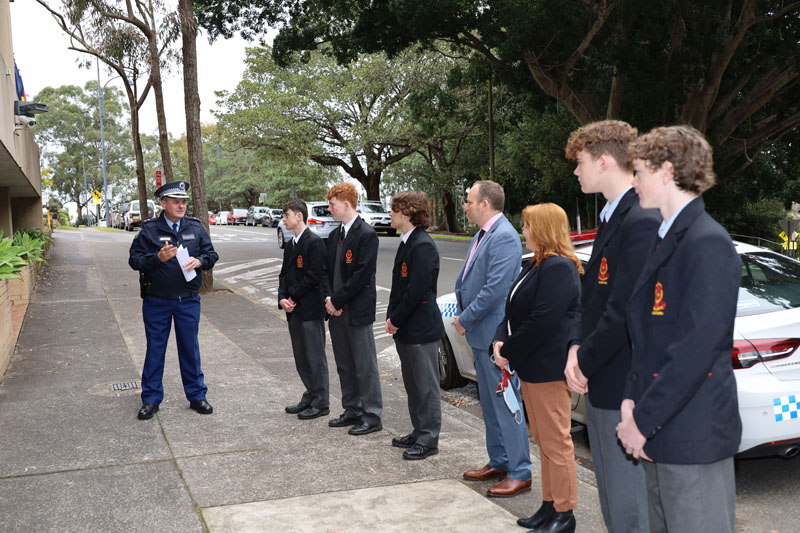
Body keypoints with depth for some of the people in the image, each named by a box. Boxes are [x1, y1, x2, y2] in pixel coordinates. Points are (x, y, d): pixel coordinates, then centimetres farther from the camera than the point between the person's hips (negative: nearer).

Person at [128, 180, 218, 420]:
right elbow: (134, 260, -5)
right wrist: (157, 258, -22)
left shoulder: (195, 228, 4)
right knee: (155, 350, 7)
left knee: (190, 348, 10)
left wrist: (199, 261, -12)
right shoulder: (149, 230, -4)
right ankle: (151, 399, 19)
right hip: (156, 301, -2)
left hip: (188, 300, 2)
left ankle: (197, 396, 22)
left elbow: (211, 254, 9)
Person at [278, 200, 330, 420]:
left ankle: (321, 403, 7)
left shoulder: (314, 242, -12)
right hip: (294, 311, 9)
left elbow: (314, 276, -17)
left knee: (315, 357, -1)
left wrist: (294, 297, -12)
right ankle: (310, 397, 26)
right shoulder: (290, 245, 15)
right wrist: (282, 298, -2)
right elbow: (284, 274, 14)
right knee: (301, 358, 15)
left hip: (310, 309, -9)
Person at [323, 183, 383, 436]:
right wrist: (329, 298, -2)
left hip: (357, 310, -8)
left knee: (365, 365, -1)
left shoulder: (366, 235, -12)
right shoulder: (335, 236, 14)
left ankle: (372, 415, 7)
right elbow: (327, 269, 14)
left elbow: (362, 274, -18)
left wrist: (337, 300, -16)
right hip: (336, 310, 8)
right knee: (344, 365, 15)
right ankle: (352, 410, 26)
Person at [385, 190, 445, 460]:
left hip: (421, 328, -10)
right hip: (405, 328, 10)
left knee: (426, 385, 1)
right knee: (412, 384, 18)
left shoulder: (423, 246, -19)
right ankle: (419, 432, 30)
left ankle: (428, 439, 11)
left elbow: (417, 291, -22)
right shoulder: (406, 242, 12)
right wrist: (392, 317, 8)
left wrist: (396, 320, -14)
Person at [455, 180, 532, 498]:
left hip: (495, 336, -10)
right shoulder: (481, 236, 14)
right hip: (481, 335, 10)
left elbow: (495, 288, -25)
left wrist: (464, 320, -15)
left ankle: (519, 474, 6)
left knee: (506, 404, -3)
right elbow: (465, 280, 18)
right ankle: (499, 462, 31)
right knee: (490, 404, 18)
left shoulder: (504, 237, -18)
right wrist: (463, 318, 5)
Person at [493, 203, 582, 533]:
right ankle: (550, 505, 28)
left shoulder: (558, 268, -16)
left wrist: (510, 352, -13)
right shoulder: (536, 266, 15)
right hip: (530, 367, 10)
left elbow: (542, 321, -22)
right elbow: (514, 311, 14)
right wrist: (501, 341, -2)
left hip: (549, 369, -10)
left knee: (556, 442, -1)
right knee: (543, 441, 17)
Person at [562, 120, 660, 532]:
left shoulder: (642, 222, -20)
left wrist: (585, 363, -11)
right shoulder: (611, 217, 13)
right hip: (599, 385, 10)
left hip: (624, 388, -10)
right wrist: (577, 347, 1)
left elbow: (624, 311, -23)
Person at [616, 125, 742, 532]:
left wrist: (644, 421, -17)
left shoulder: (707, 243, -17)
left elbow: (696, 349, -22)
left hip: (693, 436, -9)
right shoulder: (664, 239, 13)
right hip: (659, 433, 9)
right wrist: (631, 400, 3)